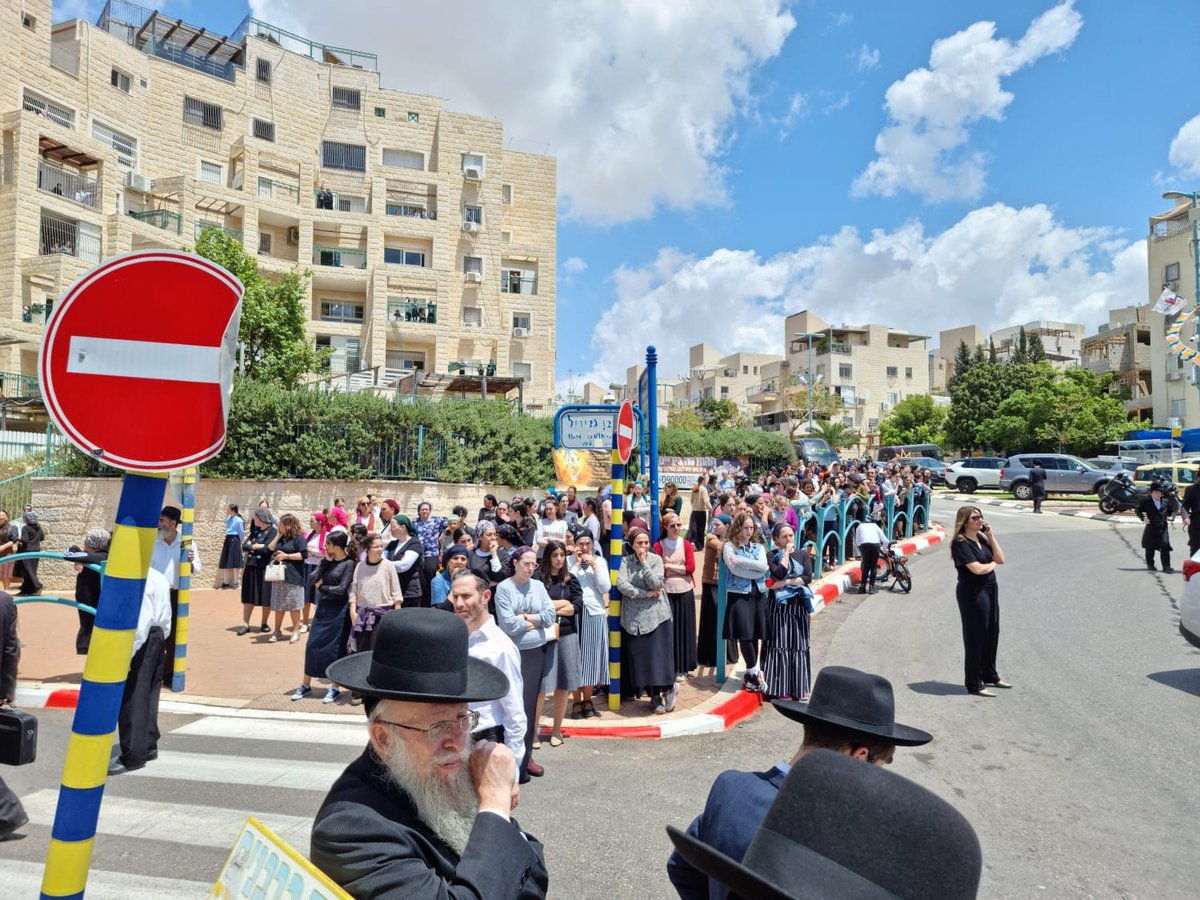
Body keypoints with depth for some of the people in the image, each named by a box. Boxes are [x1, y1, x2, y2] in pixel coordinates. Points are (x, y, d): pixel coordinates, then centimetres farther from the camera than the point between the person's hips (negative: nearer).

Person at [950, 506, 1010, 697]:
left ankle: (990, 675, 36)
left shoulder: (981, 538, 9)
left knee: (992, 633, 17)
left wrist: (991, 536, -2)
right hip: (972, 593, -8)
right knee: (975, 637, 0)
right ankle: (973, 684, 11)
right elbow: (977, 568, -23)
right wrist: (992, 564, -3)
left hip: (990, 589, 8)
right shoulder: (961, 543, -16)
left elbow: (1000, 559, 4)